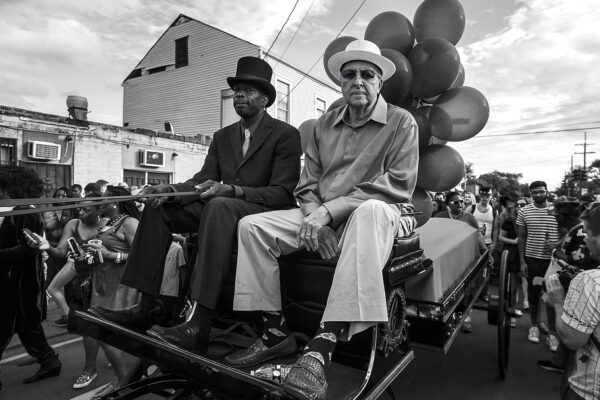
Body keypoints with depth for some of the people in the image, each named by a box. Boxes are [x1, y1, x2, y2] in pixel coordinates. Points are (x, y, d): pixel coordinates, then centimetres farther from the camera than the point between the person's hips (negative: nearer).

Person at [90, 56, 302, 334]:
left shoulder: (286, 135, -4)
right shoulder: (222, 137, 17)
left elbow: (283, 193, -14)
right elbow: (202, 180, 9)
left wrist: (232, 190, -28)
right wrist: (170, 190, -13)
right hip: (220, 210, 7)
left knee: (219, 205, -36)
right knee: (158, 206, -8)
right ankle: (144, 309, -10)